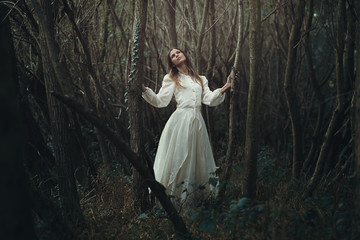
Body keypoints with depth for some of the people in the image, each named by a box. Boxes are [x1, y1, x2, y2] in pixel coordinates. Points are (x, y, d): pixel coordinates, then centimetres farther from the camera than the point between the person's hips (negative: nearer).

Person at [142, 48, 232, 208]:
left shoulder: (201, 80, 21)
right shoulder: (171, 79, 11)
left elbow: (210, 100, 9)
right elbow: (160, 101, 3)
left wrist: (222, 90, -2)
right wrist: (145, 91, -9)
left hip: (197, 122, 4)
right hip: (180, 121, -4)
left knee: (196, 159, 3)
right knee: (178, 158, -7)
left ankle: (195, 198, 9)